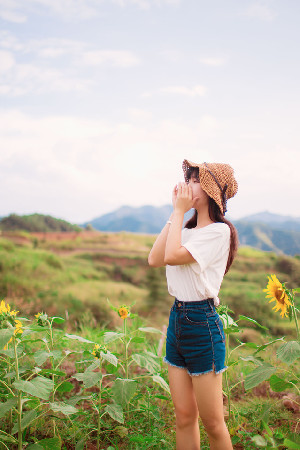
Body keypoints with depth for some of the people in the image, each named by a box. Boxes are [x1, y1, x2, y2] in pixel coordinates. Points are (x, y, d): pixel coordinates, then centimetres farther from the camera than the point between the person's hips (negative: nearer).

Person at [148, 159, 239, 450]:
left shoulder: (218, 231, -12)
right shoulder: (187, 230, 13)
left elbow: (172, 256, -22)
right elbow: (154, 259, 1)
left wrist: (180, 211, -11)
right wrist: (174, 213, 3)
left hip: (201, 323, -7)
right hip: (176, 318, 7)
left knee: (212, 423, 5)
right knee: (184, 417, 13)